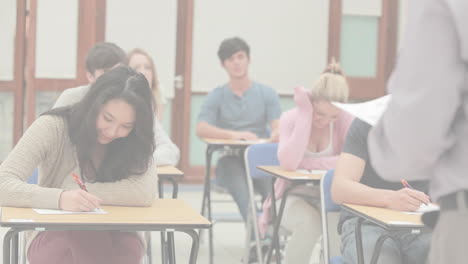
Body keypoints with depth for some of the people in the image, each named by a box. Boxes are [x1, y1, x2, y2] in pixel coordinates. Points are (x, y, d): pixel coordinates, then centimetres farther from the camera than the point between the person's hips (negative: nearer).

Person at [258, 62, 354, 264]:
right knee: (309, 223, -35)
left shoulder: (346, 120, -8)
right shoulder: (290, 118, -10)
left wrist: (305, 163, -21)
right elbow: (288, 163, -26)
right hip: (294, 196, -1)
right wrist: (305, 113, -25)